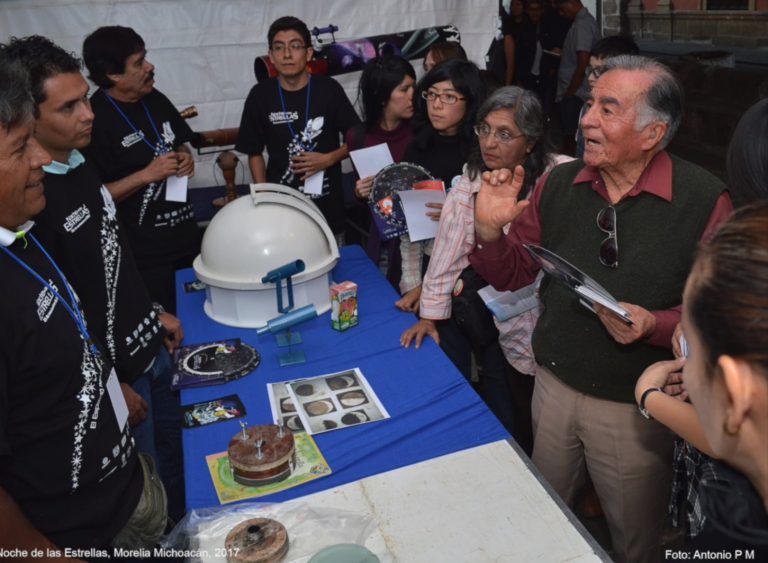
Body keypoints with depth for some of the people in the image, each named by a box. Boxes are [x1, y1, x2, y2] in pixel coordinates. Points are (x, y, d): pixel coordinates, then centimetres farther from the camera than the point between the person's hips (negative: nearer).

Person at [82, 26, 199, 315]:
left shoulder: (155, 99, 5)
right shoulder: (93, 119, -16)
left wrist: (185, 158, -1)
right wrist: (146, 175, -22)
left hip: (187, 236, 7)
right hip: (144, 253, -7)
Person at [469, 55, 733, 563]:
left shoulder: (705, 201, -17)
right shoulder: (560, 184, -5)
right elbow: (511, 275, 1)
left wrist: (653, 325, -29)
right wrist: (489, 228, -17)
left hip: (635, 406, -3)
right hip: (554, 383, 4)